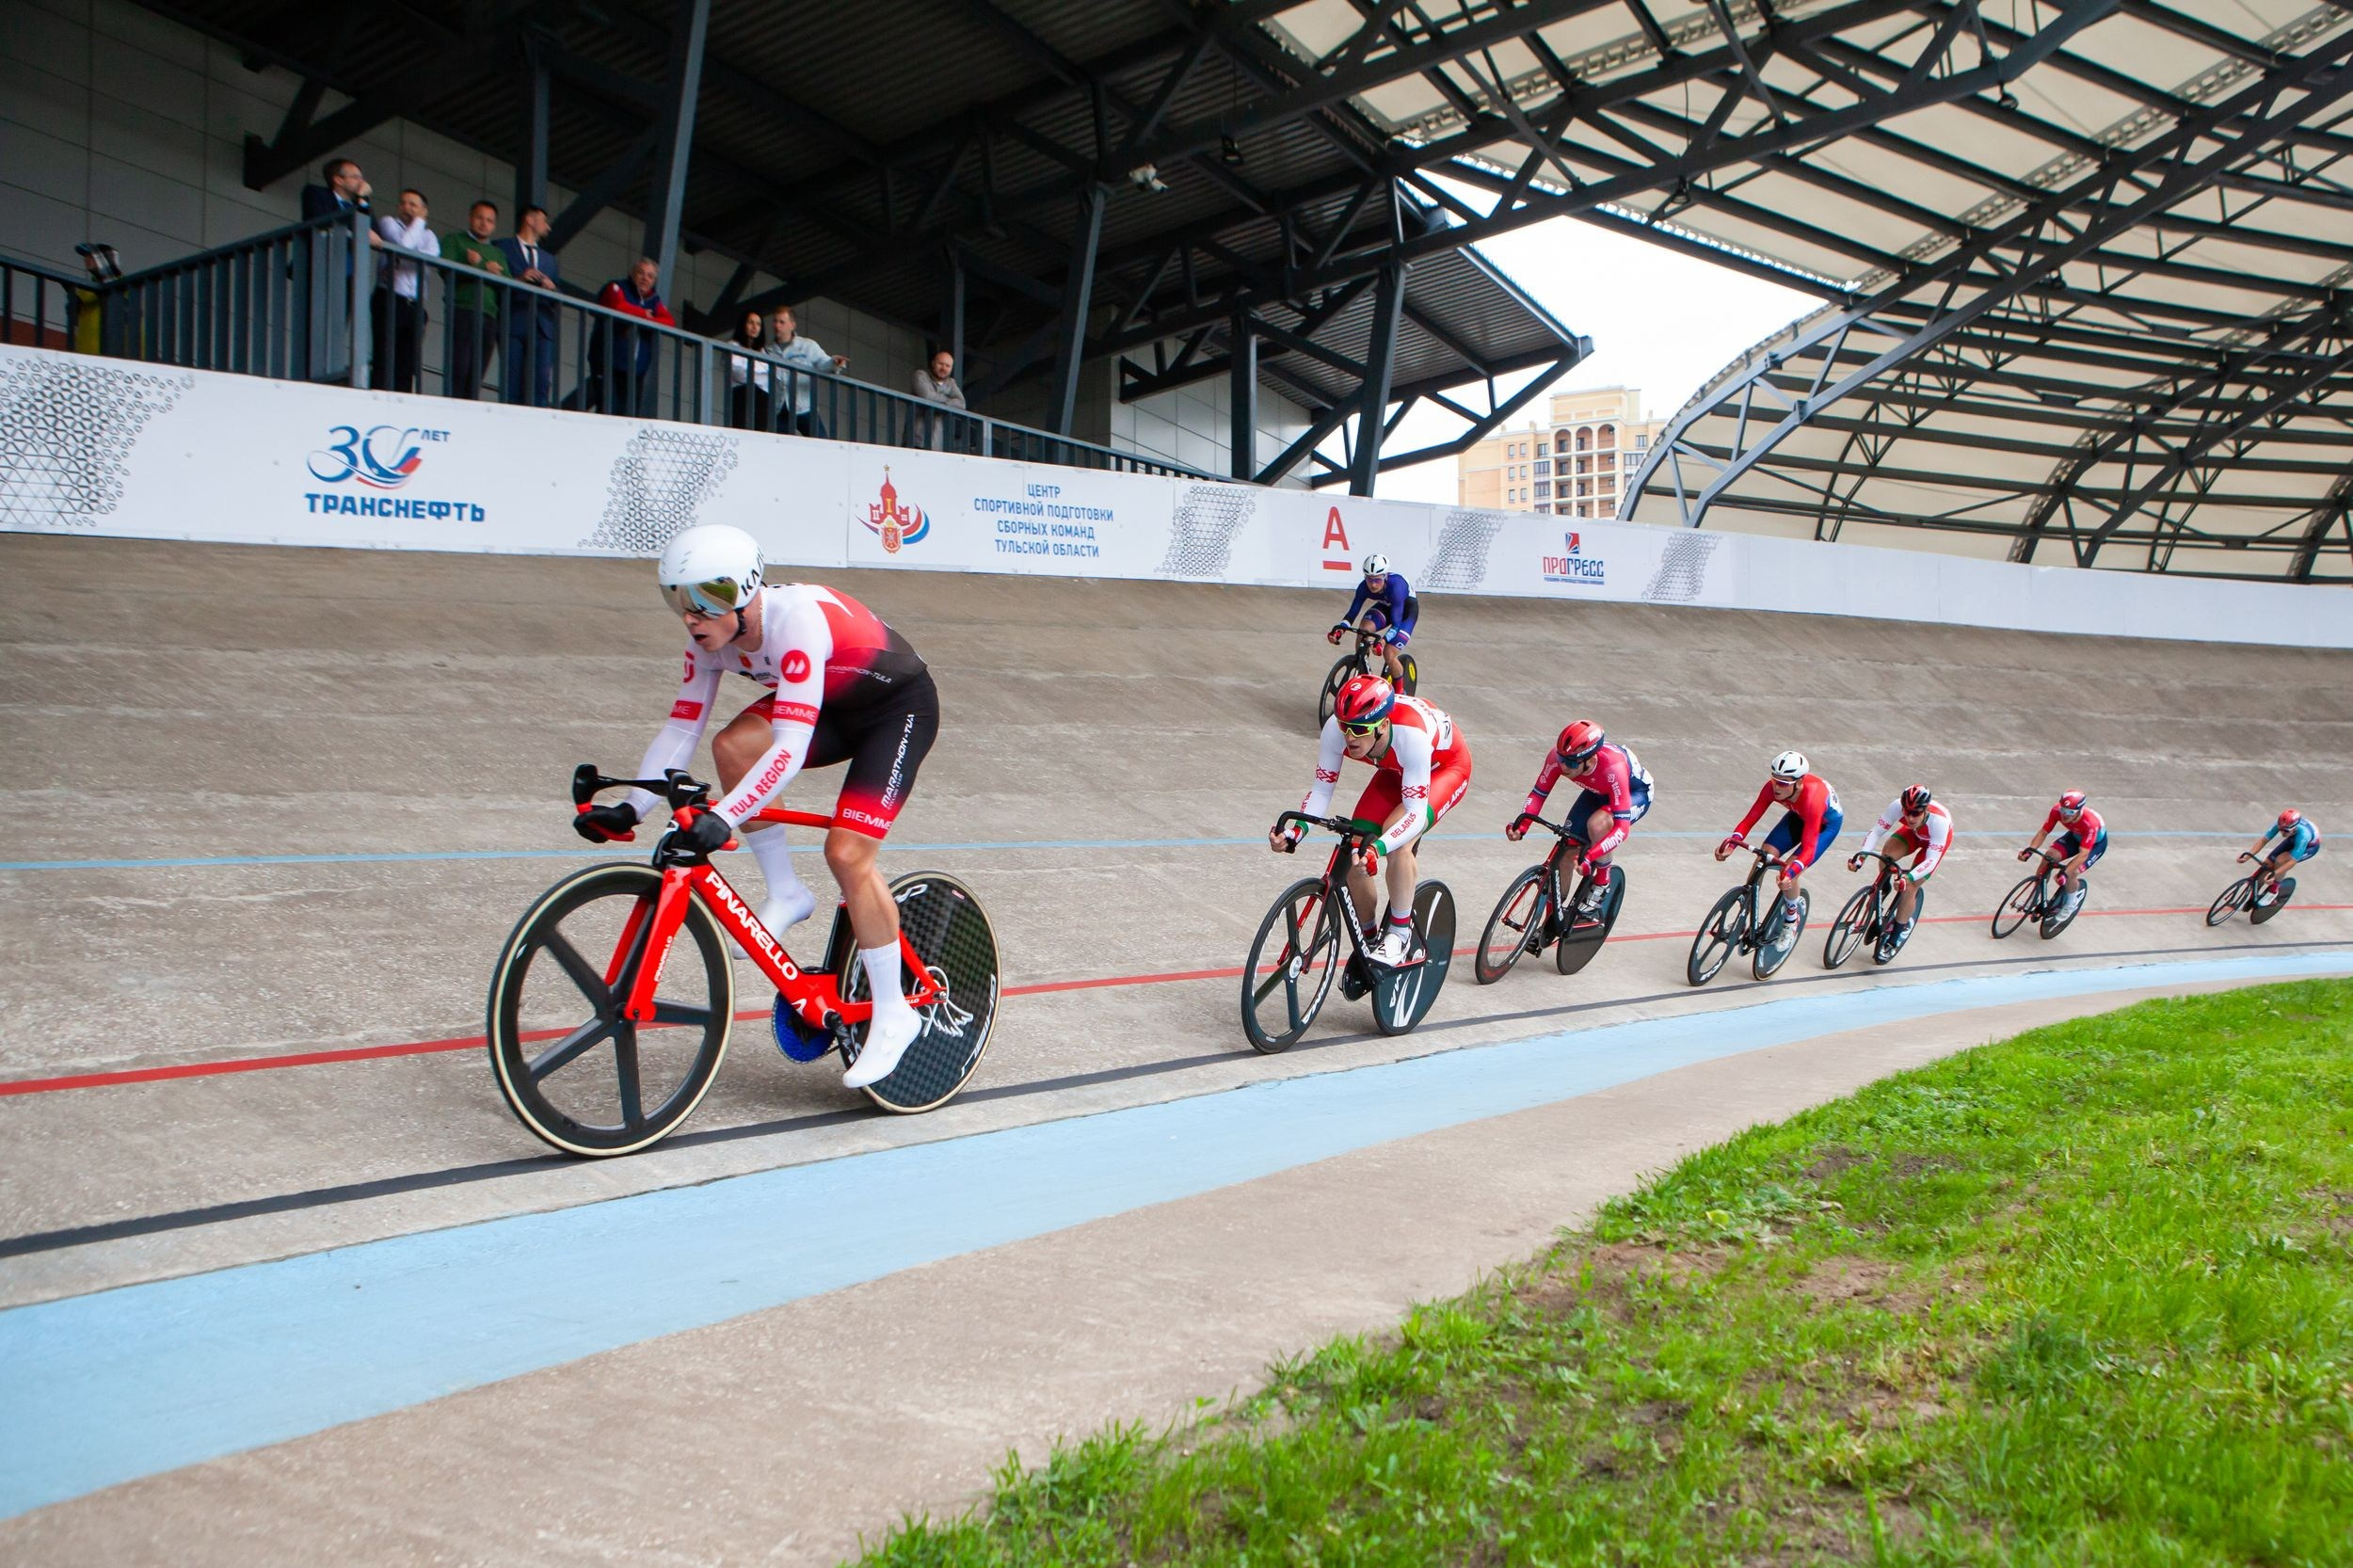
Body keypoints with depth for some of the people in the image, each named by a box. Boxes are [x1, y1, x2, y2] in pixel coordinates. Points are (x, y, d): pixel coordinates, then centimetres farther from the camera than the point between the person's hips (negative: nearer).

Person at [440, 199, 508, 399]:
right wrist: (486, 269, -5)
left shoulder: (498, 253, 27)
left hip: (489, 317, 4)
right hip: (462, 311, -4)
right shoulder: (454, 239, 14)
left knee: (476, 376, -4)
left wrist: (478, 267, -1)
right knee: (458, 372, -15)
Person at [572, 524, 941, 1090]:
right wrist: (632, 808, -19)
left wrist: (723, 818, -50)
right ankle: (785, 895, -2)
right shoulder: (711, 638, -12)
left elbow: (791, 747, -42)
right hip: (833, 708, 7)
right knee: (733, 746, -21)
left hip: (899, 707, -7)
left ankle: (893, 1015, -3)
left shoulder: (796, 618, -35)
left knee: (847, 853, -19)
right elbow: (681, 729, -8)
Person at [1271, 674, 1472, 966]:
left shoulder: (1411, 735, -43)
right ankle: (1367, 941, 14)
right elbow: (1322, 789, -20)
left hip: (1445, 768, -5)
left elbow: (1416, 813, -40)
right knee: (1353, 856, -8)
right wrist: (1294, 832, -36)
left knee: (1397, 841, -32)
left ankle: (1400, 933, -13)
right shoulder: (1336, 728, -30)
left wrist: (1378, 848, -56)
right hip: (1396, 770, 5)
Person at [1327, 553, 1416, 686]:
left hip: (1407, 609, -5)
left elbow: (1396, 623, -42)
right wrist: (1339, 630, -40)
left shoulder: (1395, 586, -40)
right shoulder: (1364, 587, -25)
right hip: (1386, 606, 5)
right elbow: (1352, 613, -21)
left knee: (1389, 656, -18)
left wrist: (1383, 641, -58)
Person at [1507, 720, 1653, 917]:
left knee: (1597, 824, -34)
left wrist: (1590, 855, -52)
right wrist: (1522, 824, -34)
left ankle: (1602, 883, -9)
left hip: (1634, 793, -5)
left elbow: (1622, 827, -42)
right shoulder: (1558, 755, -30)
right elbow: (1538, 792, -17)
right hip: (1599, 792, 5)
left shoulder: (1612, 767, -42)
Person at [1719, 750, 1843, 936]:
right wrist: (1731, 844, -42)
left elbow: (1809, 848, -45)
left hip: (1827, 822, -5)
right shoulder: (1773, 787, -29)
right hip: (1799, 816, 5)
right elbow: (1750, 819, -26)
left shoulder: (1812, 797, -42)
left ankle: (1791, 920, 10)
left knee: (1787, 877, -19)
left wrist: (1790, 872, -60)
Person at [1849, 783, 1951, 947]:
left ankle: (1899, 932, 6)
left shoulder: (1939, 821, -43)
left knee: (1909, 887, -13)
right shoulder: (1897, 806, -36)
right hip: (1914, 833, 3)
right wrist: (1860, 855, -46)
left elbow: (1932, 860, -42)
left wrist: (1908, 878, -57)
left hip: (1935, 841, -3)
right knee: (1887, 855, -27)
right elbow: (1876, 831, -31)